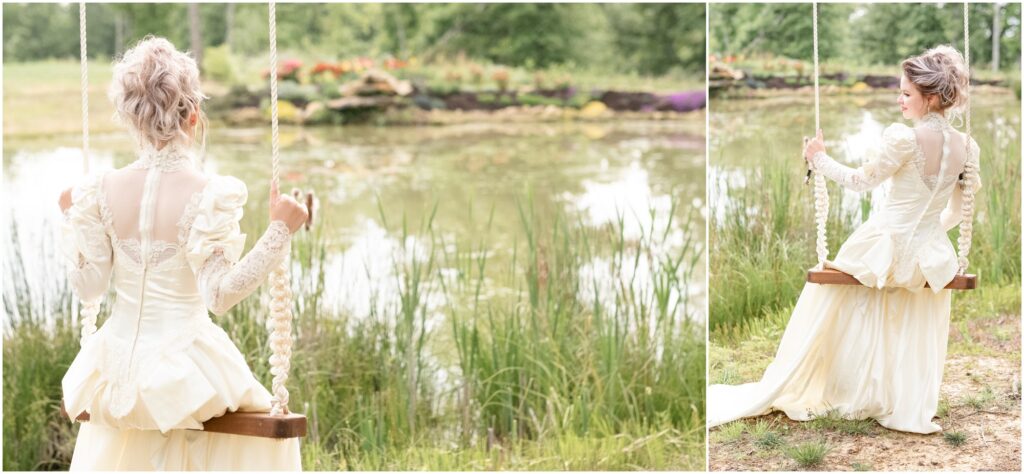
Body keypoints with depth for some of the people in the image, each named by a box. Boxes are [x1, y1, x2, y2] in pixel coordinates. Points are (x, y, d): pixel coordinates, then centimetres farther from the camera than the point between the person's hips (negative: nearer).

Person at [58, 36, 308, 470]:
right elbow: (220, 292, -20)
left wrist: (71, 218, 14)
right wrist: (279, 231, -19)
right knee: (268, 430, 22)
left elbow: (88, 287, 1)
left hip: (119, 367, 5)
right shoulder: (210, 194, -18)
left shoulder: (102, 191, -5)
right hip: (185, 372, -4)